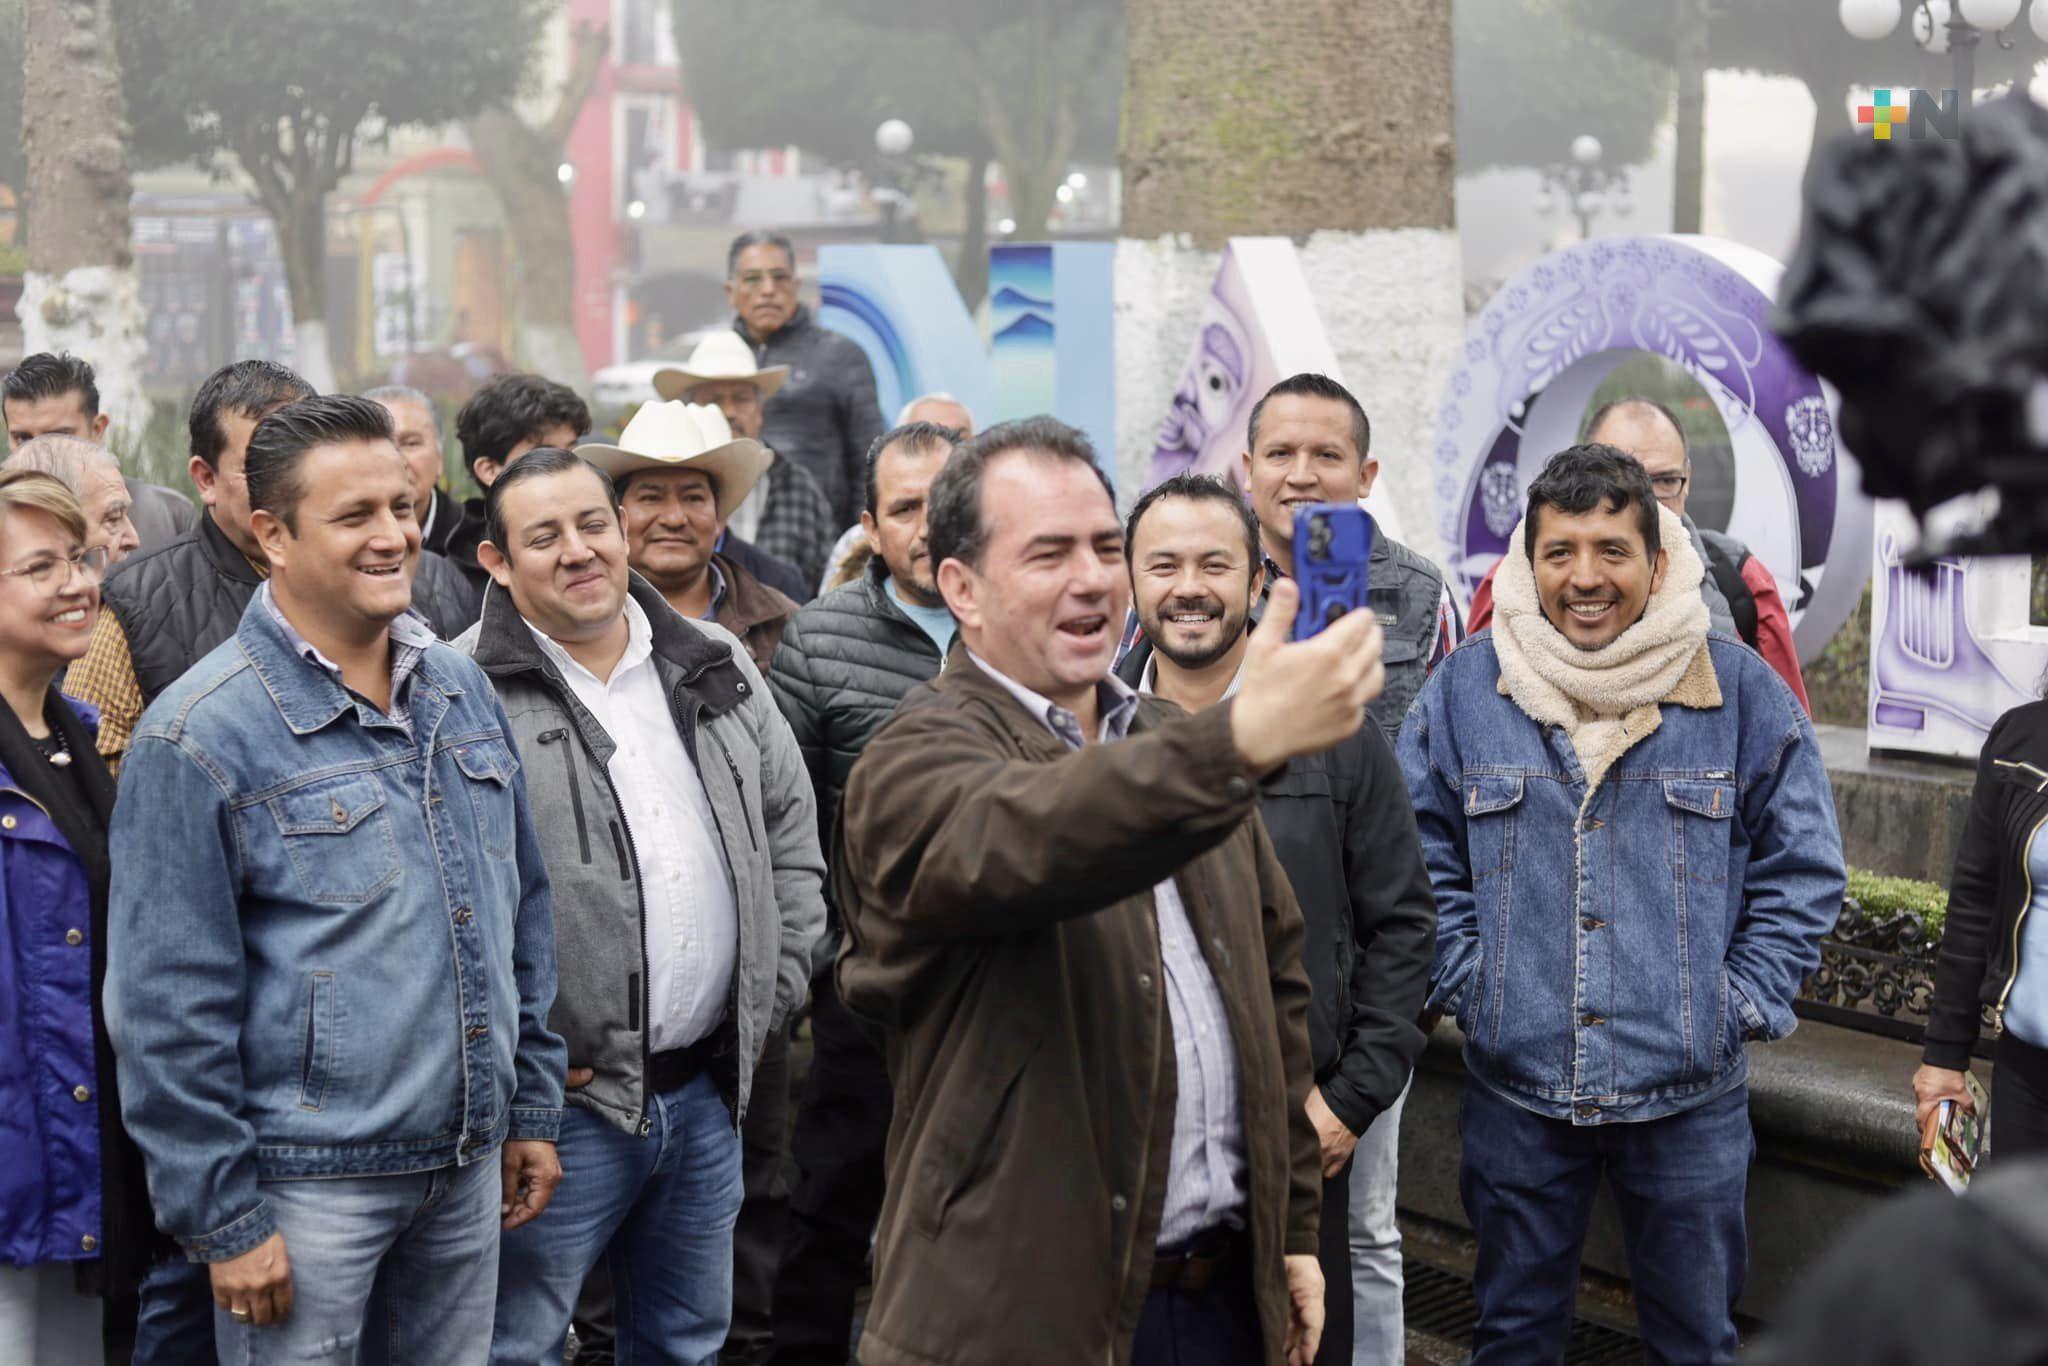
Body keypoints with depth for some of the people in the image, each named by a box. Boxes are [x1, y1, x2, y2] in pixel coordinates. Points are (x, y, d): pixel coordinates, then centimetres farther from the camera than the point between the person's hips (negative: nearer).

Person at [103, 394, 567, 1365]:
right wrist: (222, 1218, -13)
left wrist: (531, 1105, 14)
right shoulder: (201, 735, -12)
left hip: (470, 1164, 6)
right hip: (305, 1175, -6)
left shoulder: (461, 689, 8)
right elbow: (168, 1006, -12)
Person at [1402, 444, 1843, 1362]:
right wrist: (1467, 987, -3)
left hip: (1691, 1096, -1)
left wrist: (1740, 1006, -4)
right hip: (1514, 1088, 1)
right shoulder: (1463, 688, -1)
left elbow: (1802, 871, 3)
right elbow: (1423, 860, 7)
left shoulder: (1744, 691, -3)